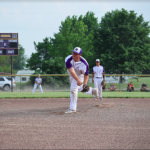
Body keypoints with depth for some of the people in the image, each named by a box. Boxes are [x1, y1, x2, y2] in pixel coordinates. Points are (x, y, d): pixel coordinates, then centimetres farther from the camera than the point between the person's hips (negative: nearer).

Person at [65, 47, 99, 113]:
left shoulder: (84, 63, -33)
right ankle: (92, 90, 46)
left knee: (73, 89, -18)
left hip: (79, 75, -4)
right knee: (78, 88, 22)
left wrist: (85, 84, -36)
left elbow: (86, 74, -21)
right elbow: (71, 71, -42)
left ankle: (72, 108, -11)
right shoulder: (68, 59, -32)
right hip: (72, 76, 4)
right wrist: (78, 80, -54)